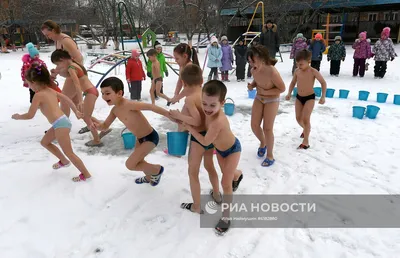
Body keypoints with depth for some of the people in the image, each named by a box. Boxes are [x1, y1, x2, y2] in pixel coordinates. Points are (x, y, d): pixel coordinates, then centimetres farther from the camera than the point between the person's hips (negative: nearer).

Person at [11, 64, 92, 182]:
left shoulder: (38, 95, -11)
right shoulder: (51, 91, 12)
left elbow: (30, 115, -11)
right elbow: (67, 99, 19)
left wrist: (18, 117, 9)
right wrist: (76, 112, 26)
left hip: (60, 124, -10)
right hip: (62, 122, 10)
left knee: (69, 153, -2)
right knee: (44, 142, 26)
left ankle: (86, 174, 5)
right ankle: (64, 161, 36)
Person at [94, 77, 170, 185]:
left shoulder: (128, 104, -28)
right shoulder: (115, 110, 0)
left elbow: (151, 106, -32)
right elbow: (105, 126, 8)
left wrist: (170, 115, -33)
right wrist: (97, 125, -17)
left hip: (150, 137, -9)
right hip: (140, 138, 9)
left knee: (130, 164, -7)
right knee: (137, 161, 28)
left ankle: (157, 169, 15)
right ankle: (149, 177, 57)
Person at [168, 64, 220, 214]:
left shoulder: (190, 99, -19)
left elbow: (196, 121, -27)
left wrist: (179, 115, -16)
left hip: (198, 138, -7)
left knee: (193, 172, 11)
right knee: (209, 166, 29)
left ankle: (196, 206, 23)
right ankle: (217, 195, 46)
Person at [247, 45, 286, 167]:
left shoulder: (272, 72, -33)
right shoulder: (253, 70, -14)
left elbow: (282, 88, -20)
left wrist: (266, 92, -27)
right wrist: (252, 85, -13)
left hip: (272, 101, -6)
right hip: (258, 99, 6)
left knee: (267, 128, -2)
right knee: (254, 126, 7)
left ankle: (270, 156, 18)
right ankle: (263, 143, 40)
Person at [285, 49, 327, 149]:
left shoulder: (313, 72, -17)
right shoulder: (297, 71, -4)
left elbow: (323, 83, -8)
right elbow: (293, 82, 12)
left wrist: (323, 96, -16)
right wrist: (289, 93, -1)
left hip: (310, 97, -5)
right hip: (299, 97, 5)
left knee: (305, 119, -12)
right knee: (298, 118, 11)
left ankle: (306, 141, -2)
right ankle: (306, 129, 44)